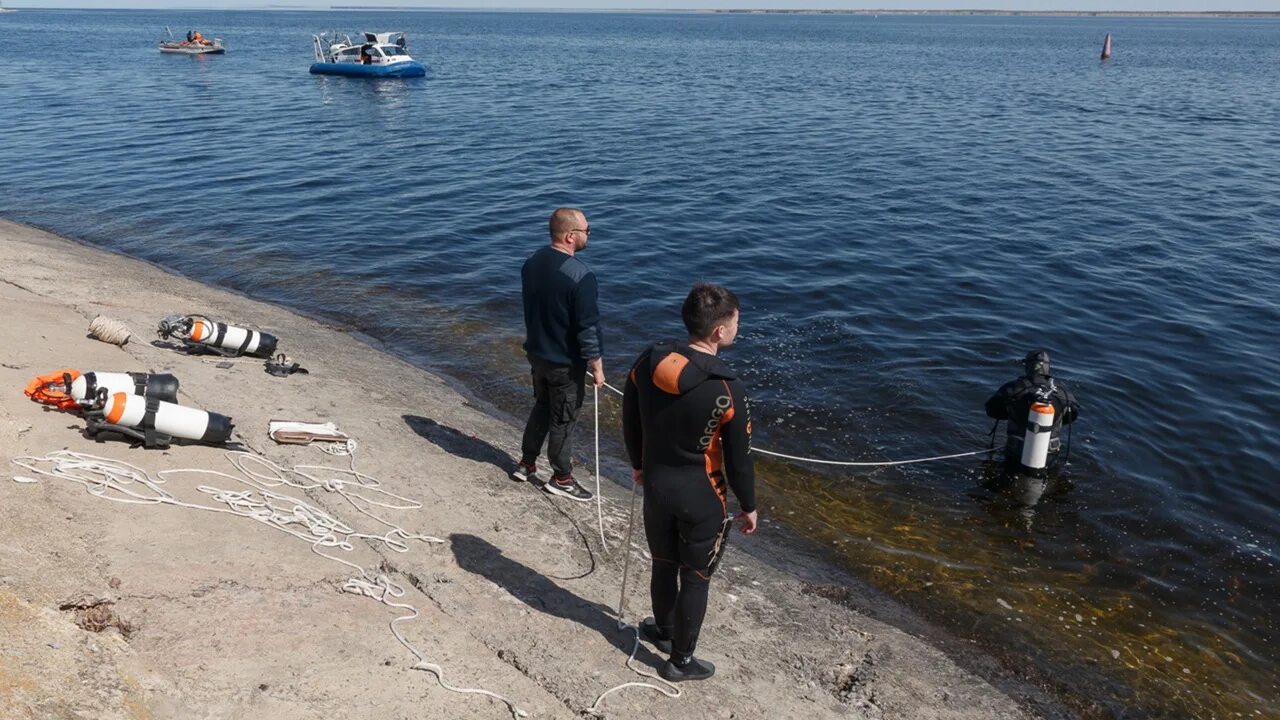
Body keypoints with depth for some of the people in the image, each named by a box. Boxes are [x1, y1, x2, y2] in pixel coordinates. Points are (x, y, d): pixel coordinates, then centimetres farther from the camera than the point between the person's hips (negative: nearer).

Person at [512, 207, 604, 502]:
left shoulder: (532, 263, -1)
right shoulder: (580, 275, -26)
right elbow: (588, 325, -22)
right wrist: (597, 366, -12)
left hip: (537, 353, 7)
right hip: (565, 362, -7)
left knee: (541, 406, 24)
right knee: (563, 420, 8)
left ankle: (527, 464, 36)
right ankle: (561, 479, 23)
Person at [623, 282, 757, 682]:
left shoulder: (647, 362, -10)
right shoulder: (727, 389, -24)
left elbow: (630, 422, 4)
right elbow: (738, 458, -14)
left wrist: (638, 465, 21)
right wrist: (748, 507, 2)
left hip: (657, 487, 5)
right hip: (702, 498, -5)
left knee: (664, 564, 25)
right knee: (696, 578, 14)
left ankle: (665, 631, 49)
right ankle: (680, 661, 29)